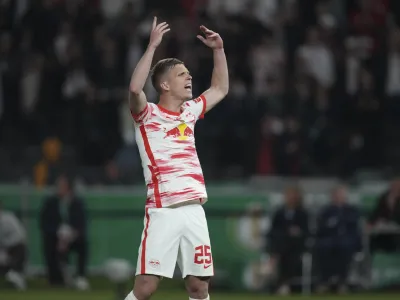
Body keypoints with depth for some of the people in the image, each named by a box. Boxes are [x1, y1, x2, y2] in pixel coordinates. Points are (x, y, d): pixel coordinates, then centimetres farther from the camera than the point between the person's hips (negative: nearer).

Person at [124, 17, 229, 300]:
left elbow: (221, 89, 33)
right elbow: (135, 88, -23)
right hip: (163, 211, -6)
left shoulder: (190, 111, 18)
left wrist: (219, 50, 23)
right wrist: (153, 46, -23)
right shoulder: (148, 115, -2)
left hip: (194, 211, 6)